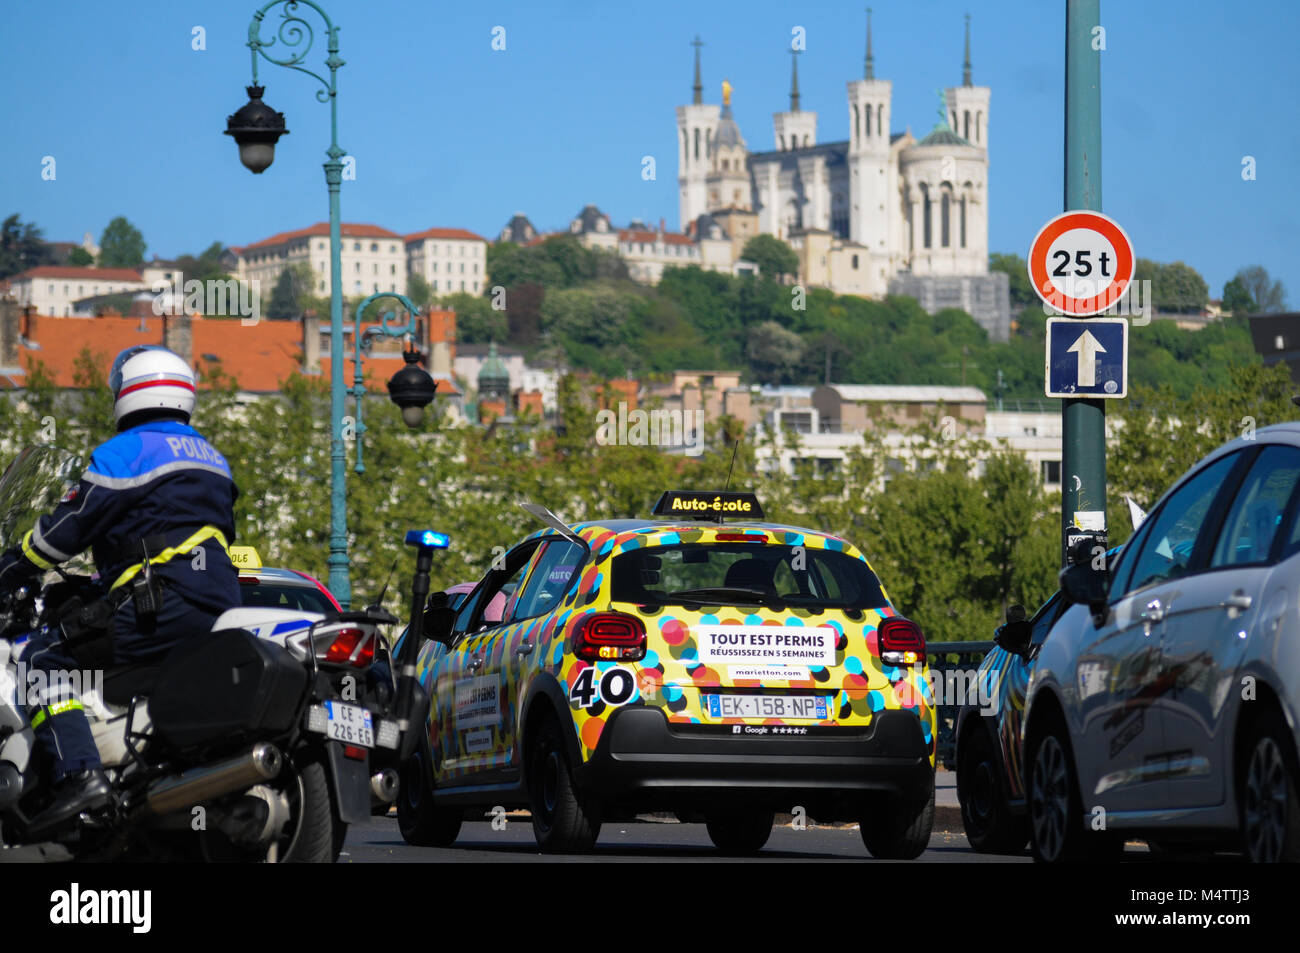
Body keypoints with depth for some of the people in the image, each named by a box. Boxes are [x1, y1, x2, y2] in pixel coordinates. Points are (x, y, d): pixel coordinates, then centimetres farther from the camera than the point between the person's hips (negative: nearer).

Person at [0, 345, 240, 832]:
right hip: (221, 606, 9)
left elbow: (66, 528, -4)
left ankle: (78, 774, -25)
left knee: (45, 659, -6)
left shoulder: (125, 453, -3)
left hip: (161, 609, -9)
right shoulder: (210, 458, 23)